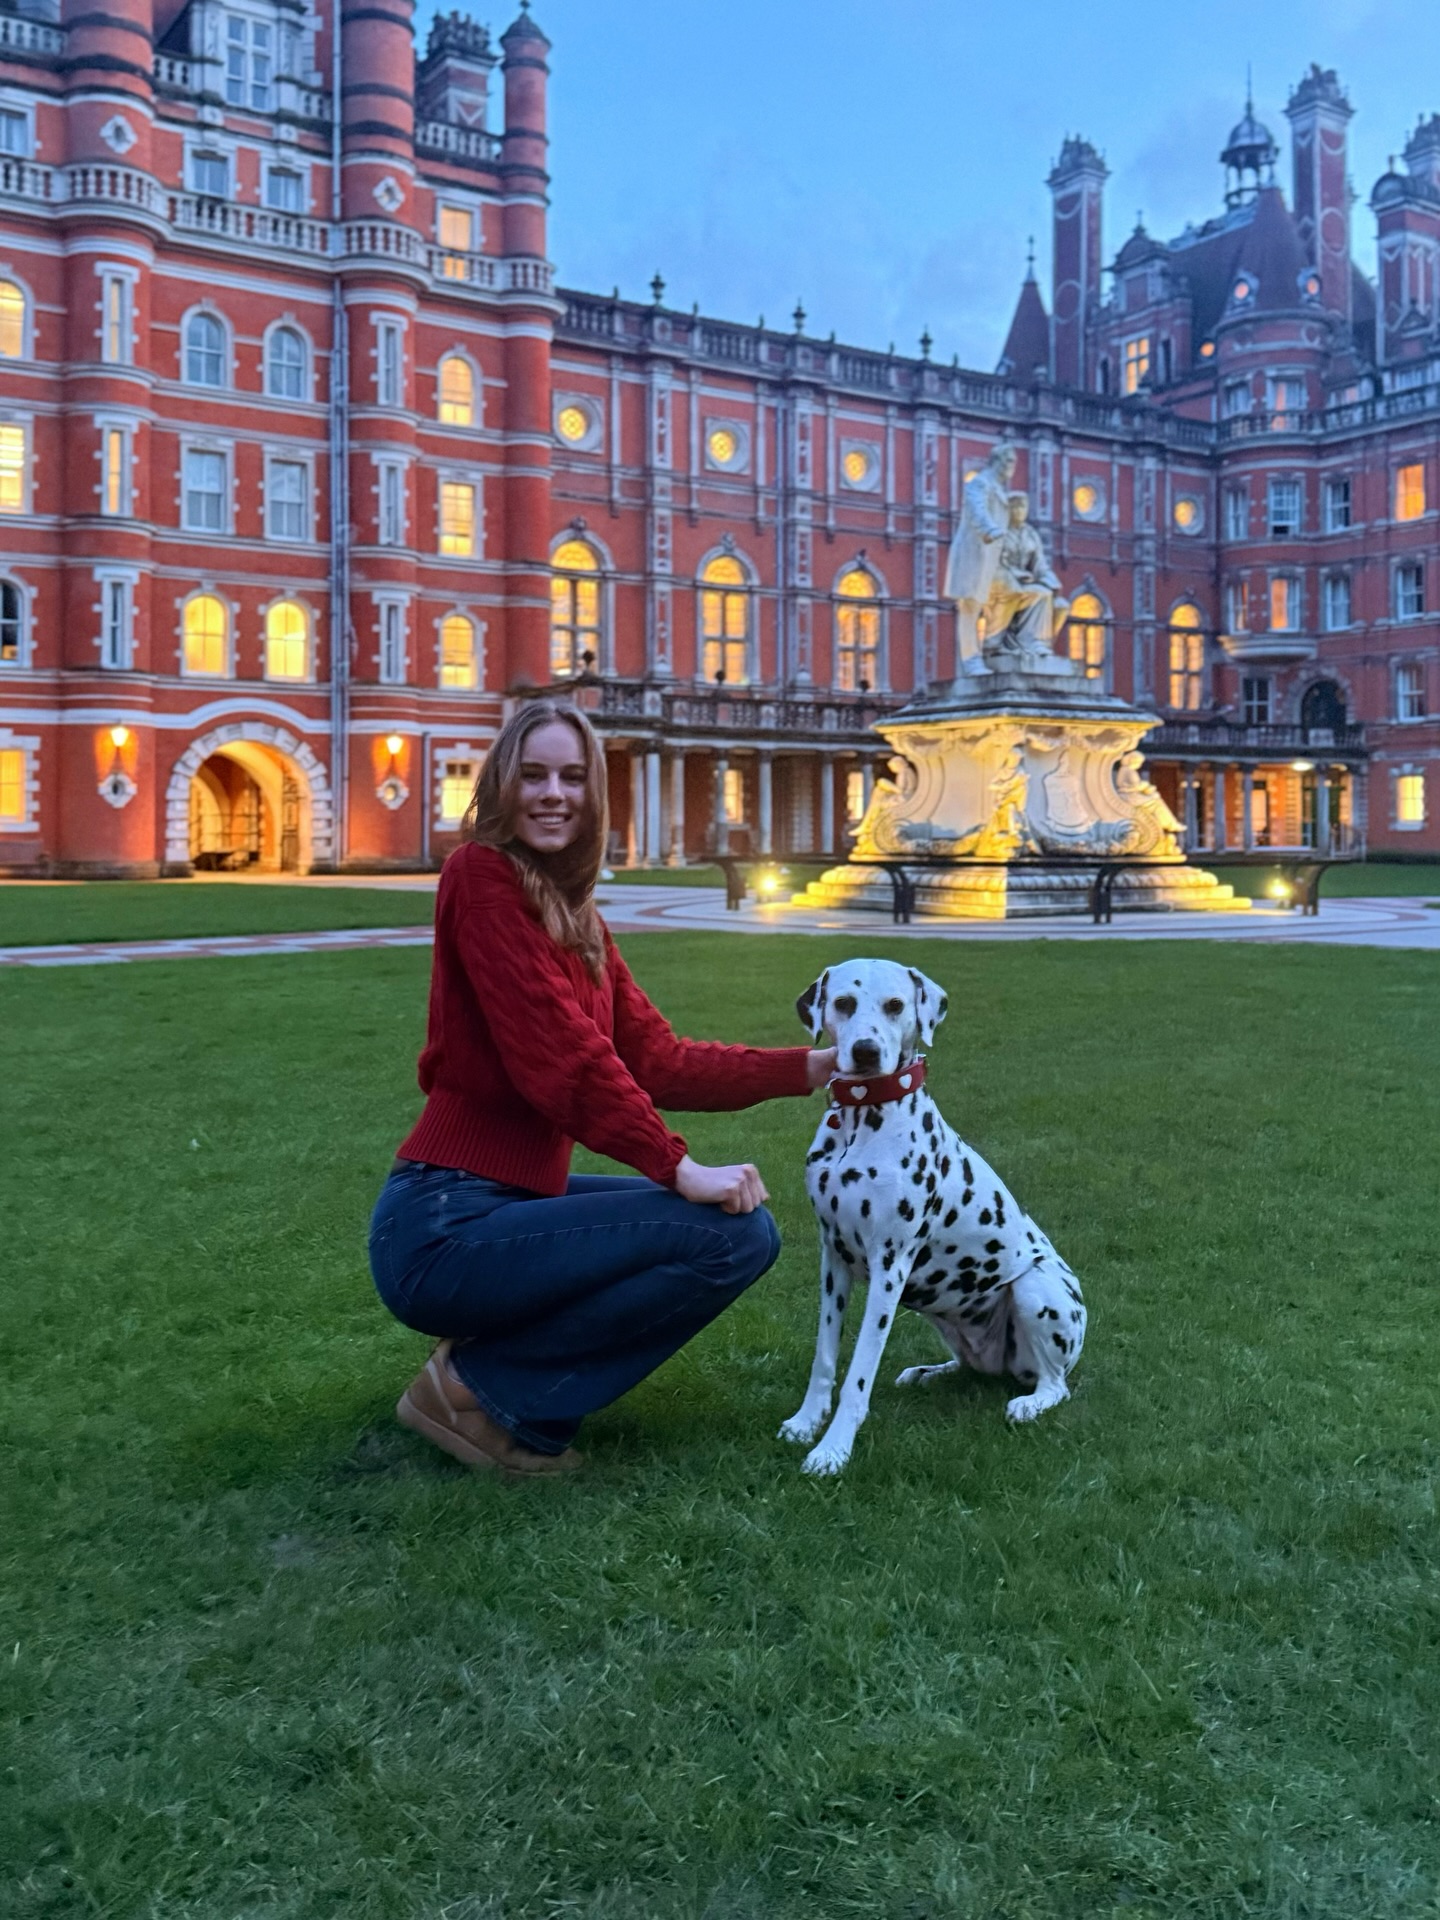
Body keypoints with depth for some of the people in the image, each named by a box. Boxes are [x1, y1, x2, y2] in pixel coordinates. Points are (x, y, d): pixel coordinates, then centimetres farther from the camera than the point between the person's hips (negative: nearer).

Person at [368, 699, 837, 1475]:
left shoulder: (576, 917, 13)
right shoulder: (481, 874, -12)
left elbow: (657, 1060, 9)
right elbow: (555, 1049, -20)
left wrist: (809, 1066, 5)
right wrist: (677, 1167, -21)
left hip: (515, 1200, 9)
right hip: (441, 1232, -9)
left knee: (751, 1230, 12)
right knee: (723, 1236, -17)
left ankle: (513, 1384, 12)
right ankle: (476, 1385, -3)